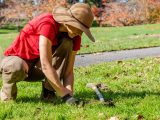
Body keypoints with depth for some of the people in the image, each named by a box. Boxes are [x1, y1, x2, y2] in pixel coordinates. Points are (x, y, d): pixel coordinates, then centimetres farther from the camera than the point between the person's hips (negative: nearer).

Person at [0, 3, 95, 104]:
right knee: (18, 68, -43)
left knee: (67, 43, -20)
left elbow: (69, 71, -12)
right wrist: (65, 95, -37)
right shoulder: (48, 24, -32)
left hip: (37, 67, 5)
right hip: (17, 60, -5)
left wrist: (70, 94, -31)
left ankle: (48, 90, -14)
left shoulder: (74, 37, -10)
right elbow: (46, 66, -38)